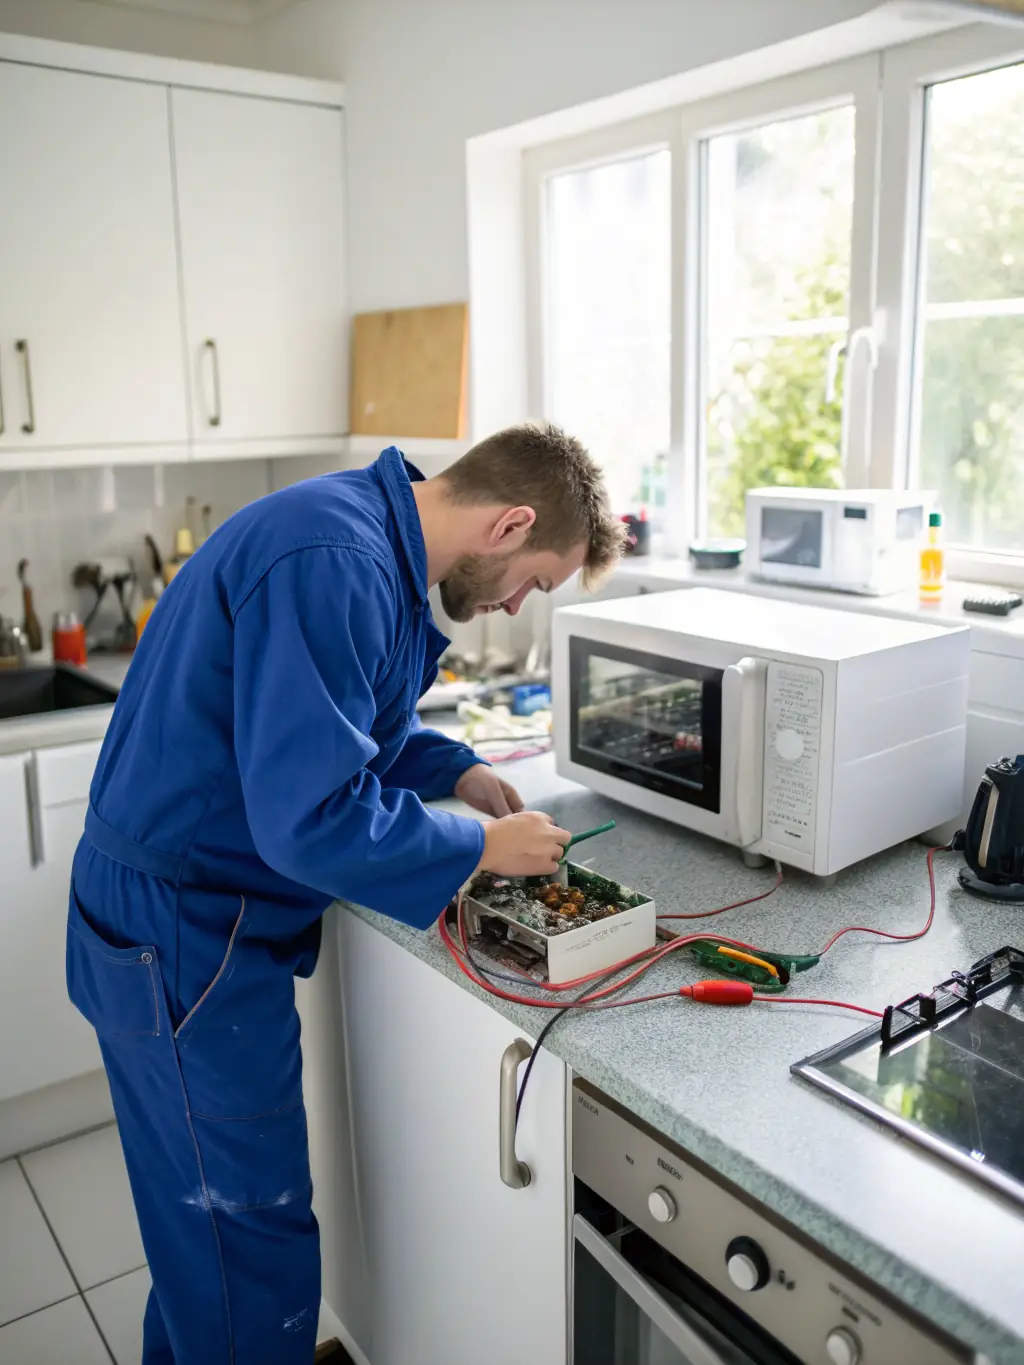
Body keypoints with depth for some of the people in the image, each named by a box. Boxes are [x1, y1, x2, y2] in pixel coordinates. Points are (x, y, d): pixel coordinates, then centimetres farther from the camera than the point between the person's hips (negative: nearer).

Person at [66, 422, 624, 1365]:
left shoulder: (365, 538, 6)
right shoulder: (333, 565, -27)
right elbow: (313, 819, -31)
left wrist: (457, 770, 7)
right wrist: (483, 848, -17)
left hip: (181, 929, 10)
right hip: (183, 945, -10)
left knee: (205, 1215, 26)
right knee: (254, 1244, 8)